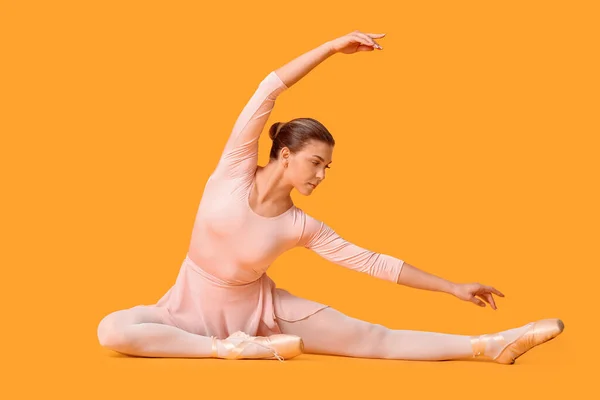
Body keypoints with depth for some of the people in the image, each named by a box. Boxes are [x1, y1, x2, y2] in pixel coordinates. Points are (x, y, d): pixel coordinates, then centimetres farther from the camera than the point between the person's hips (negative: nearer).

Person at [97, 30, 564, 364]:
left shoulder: (302, 227, -10)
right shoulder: (236, 169, -15)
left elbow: (372, 261, -5)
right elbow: (268, 91, -24)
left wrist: (454, 288, -6)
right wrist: (332, 47, -30)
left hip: (260, 309, 1)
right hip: (195, 308, -1)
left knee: (375, 339, -12)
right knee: (112, 330, -32)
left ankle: (490, 346, -14)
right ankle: (237, 349, -27)